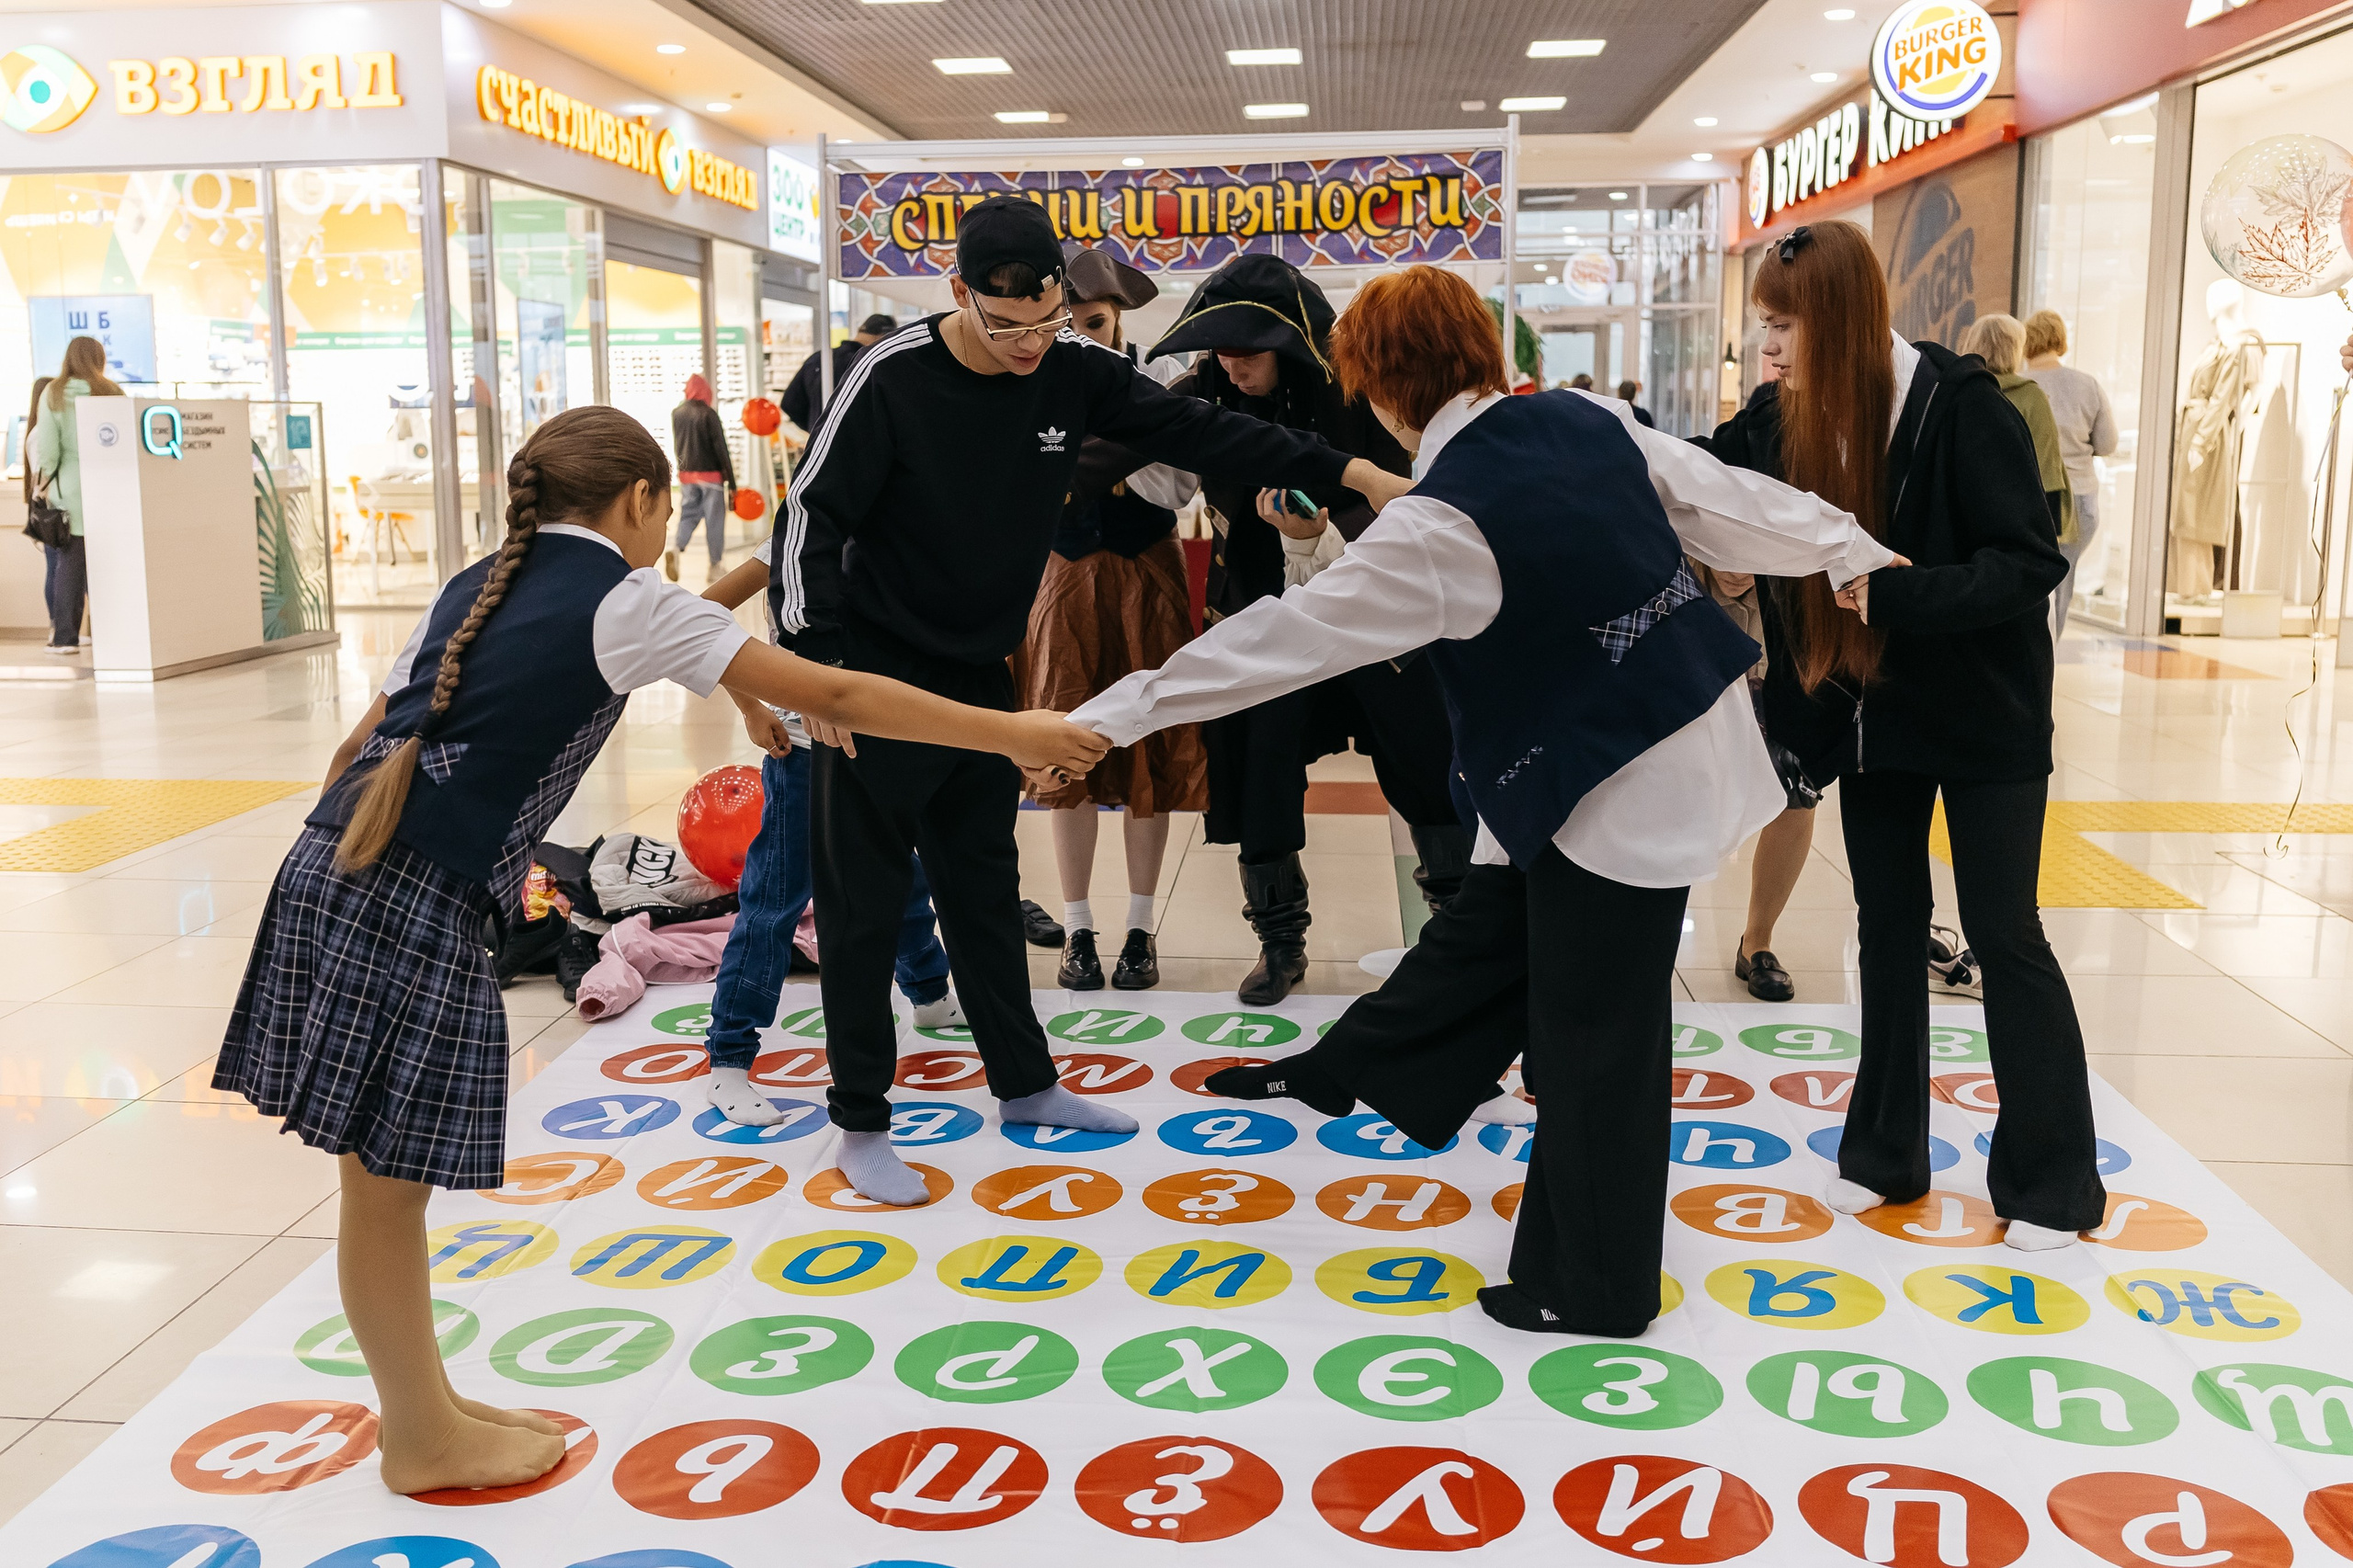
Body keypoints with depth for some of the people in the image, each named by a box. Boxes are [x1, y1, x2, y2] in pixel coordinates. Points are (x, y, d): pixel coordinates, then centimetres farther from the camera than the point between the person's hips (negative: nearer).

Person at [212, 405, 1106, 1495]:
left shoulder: (479, 586, 19)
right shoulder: (629, 602, -2)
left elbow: (356, 746, 18)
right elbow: (829, 695, -5)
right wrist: (1008, 733, 0)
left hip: (335, 865, 8)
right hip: (414, 904, -8)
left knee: (384, 1179, 17)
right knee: (387, 1185, 6)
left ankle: (426, 1402, 33)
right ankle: (424, 1443, 23)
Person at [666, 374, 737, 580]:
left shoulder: (676, 413, 5)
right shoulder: (708, 414, -11)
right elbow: (721, 449, -11)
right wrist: (731, 482, -9)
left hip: (686, 474, 5)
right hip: (711, 475, -5)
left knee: (688, 514, 9)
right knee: (714, 519, 5)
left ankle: (676, 549, -18)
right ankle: (715, 565, 10)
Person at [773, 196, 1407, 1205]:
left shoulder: (1074, 370, -4)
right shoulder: (893, 377, -18)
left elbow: (1198, 432, 0)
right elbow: (813, 515, -14)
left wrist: (1353, 472, -4)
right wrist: (817, 667, -19)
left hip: (982, 677, 5)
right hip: (874, 679, -5)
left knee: (986, 886, 17)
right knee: (864, 908, 2)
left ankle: (1024, 1085, 30)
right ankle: (861, 1124, 15)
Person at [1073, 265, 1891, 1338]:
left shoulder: (1442, 524, -22)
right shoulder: (1591, 421, -2)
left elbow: (1289, 635, -20)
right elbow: (1727, 499, 6)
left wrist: (1116, 714, -14)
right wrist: (1853, 552, 20)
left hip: (1619, 789, -8)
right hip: (1678, 740, 8)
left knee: (1592, 1044, 7)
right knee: (1484, 936, 22)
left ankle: (1592, 1290, 25)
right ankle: (1342, 1074, 41)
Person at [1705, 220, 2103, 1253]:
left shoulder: (1960, 408, -20)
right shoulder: (1785, 422, -4)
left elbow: (2031, 563, -23)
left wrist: (1893, 593, -34)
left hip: (1980, 711, -5)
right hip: (1871, 707, 5)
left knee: (2003, 934, 1)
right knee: (1888, 925, 12)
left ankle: (2052, 1183, 14)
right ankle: (1886, 1154, 24)